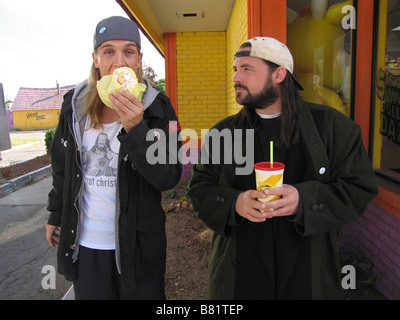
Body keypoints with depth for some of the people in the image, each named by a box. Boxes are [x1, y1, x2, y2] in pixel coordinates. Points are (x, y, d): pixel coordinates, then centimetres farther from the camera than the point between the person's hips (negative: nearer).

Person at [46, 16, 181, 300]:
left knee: (143, 294, 15)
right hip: (83, 242, 3)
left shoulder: (157, 108, -11)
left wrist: (134, 129, -30)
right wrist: (56, 214, 18)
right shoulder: (75, 104, -2)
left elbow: (169, 179, -19)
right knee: (89, 294, 19)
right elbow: (62, 166, 11)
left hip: (137, 243, -2)